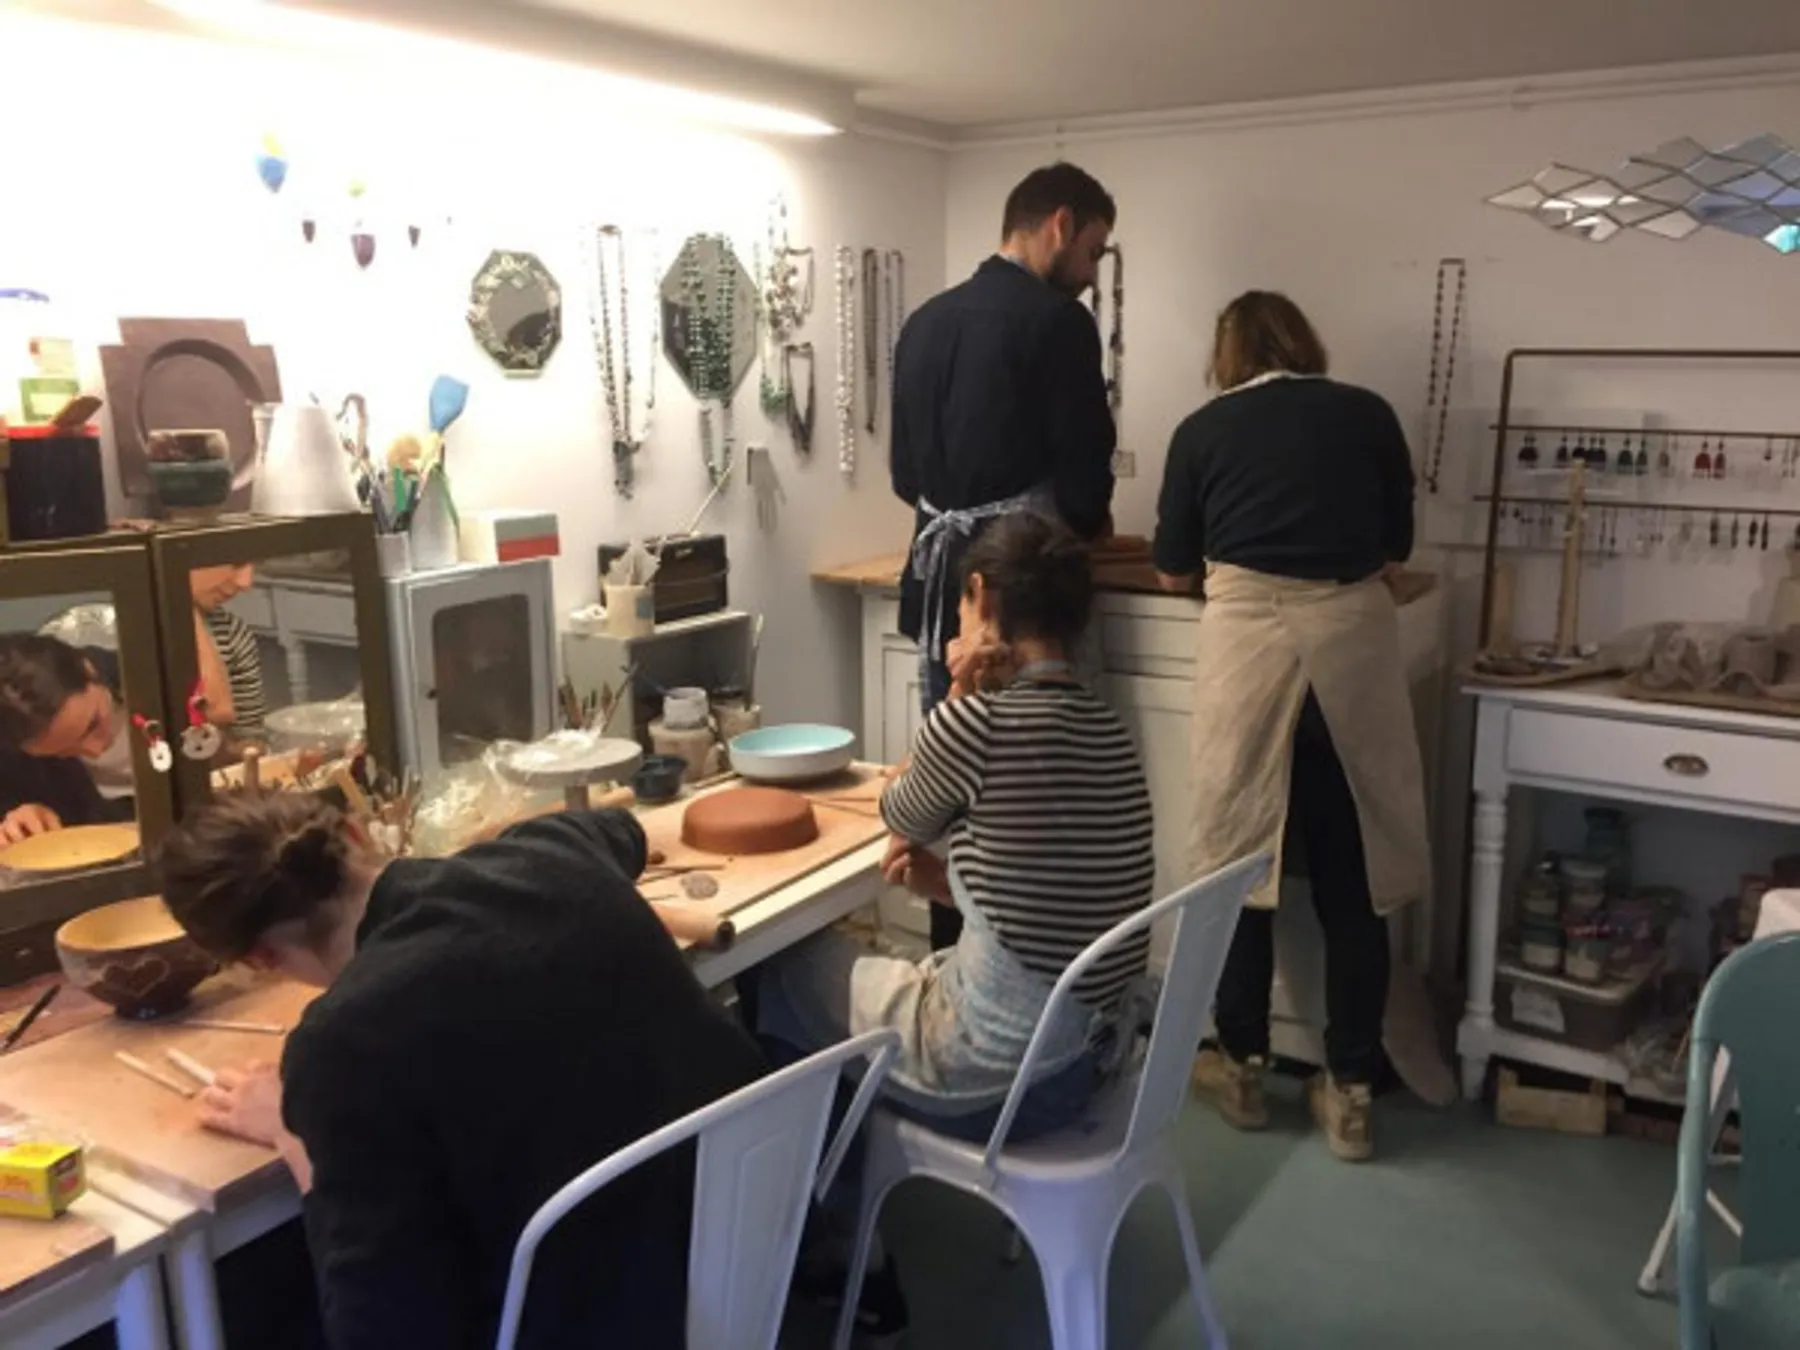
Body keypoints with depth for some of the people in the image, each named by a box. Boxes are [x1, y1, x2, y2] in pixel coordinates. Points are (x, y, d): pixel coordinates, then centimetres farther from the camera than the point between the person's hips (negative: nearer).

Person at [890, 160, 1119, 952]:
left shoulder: (925, 321, 12)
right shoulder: (1057, 320, -9)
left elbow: (905, 470, 14)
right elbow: (1083, 463, -10)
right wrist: (1087, 523, 10)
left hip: (939, 573, 7)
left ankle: (950, 958, 24)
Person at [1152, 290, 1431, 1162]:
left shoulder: (1204, 429, 9)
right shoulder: (1369, 415, 11)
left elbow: (1174, 573, 14)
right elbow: (1395, 556, 16)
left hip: (1248, 644, -1)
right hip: (1354, 642, 1)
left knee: (1239, 857, 11)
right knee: (1351, 875, 8)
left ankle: (1242, 1067, 23)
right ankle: (1351, 1093, 15)